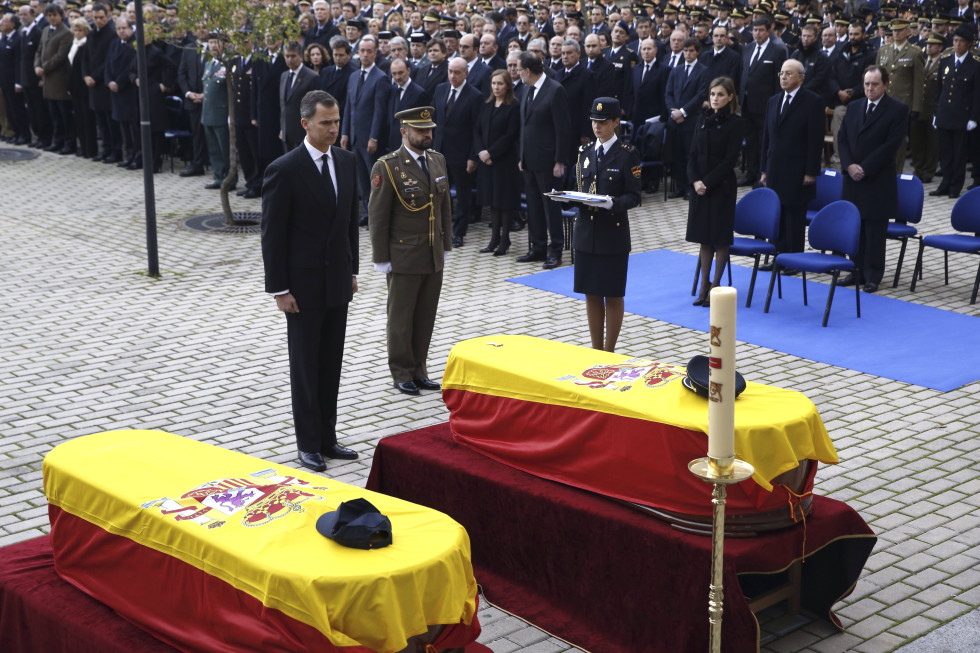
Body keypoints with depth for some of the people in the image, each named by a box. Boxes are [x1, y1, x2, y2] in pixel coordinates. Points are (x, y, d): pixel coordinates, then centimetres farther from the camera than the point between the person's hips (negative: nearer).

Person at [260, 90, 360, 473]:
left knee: (331, 365, 12)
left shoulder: (346, 161, 4)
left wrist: (352, 269, 13)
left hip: (338, 281, 6)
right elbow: (272, 234, -13)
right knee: (306, 366, 5)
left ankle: (327, 437, 23)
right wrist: (279, 289, -14)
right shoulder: (284, 170, -15)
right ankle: (308, 444, 16)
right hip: (304, 284, -6)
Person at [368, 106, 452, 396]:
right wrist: (382, 259, -11)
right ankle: (402, 374, 18)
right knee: (401, 318, 6)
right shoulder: (387, 167, -13)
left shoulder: (438, 160, 7)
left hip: (434, 256, 6)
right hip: (404, 257, -6)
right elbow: (377, 217, -11)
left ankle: (419, 369, 25)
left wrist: (446, 245, 11)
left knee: (426, 316, 12)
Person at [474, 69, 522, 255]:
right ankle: (495, 238, 16)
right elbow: (477, 130, 9)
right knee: (492, 199, 10)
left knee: (504, 199, 0)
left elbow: (510, 135, -14)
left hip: (505, 161, -6)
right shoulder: (486, 105, 12)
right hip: (486, 160, 6)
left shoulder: (514, 106, -8)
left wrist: (490, 152, -15)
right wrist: (481, 152, -7)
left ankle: (504, 240, 7)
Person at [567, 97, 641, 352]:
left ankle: (609, 353, 14)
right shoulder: (585, 151, 10)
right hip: (586, 232, 5)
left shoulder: (627, 154, -6)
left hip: (613, 234, -5)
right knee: (591, 294, 10)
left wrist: (613, 204, -26)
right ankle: (595, 351, 21)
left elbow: (633, 196, -8)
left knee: (612, 295, 4)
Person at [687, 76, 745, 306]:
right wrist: (695, 180, -8)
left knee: (721, 237, 2)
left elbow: (730, 159, -12)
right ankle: (704, 286, 18)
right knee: (704, 237, 10)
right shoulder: (704, 120, 9)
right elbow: (693, 154, 7)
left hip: (722, 186, -5)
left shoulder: (736, 122, -7)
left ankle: (715, 287, 9)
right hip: (700, 185, 5)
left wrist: (708, 182, -16)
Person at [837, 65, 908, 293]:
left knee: (874, 231, -1)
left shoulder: (898, 109, -4)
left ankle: (873, 276, 5)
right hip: (853, 179, 5)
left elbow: (892, 143, -11)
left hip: (878, 181, -5)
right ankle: (857, 271, 18)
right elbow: (842, 138, 9)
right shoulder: (853, 107, 13)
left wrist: (865, 168, -15)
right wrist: (849, 165, -7)